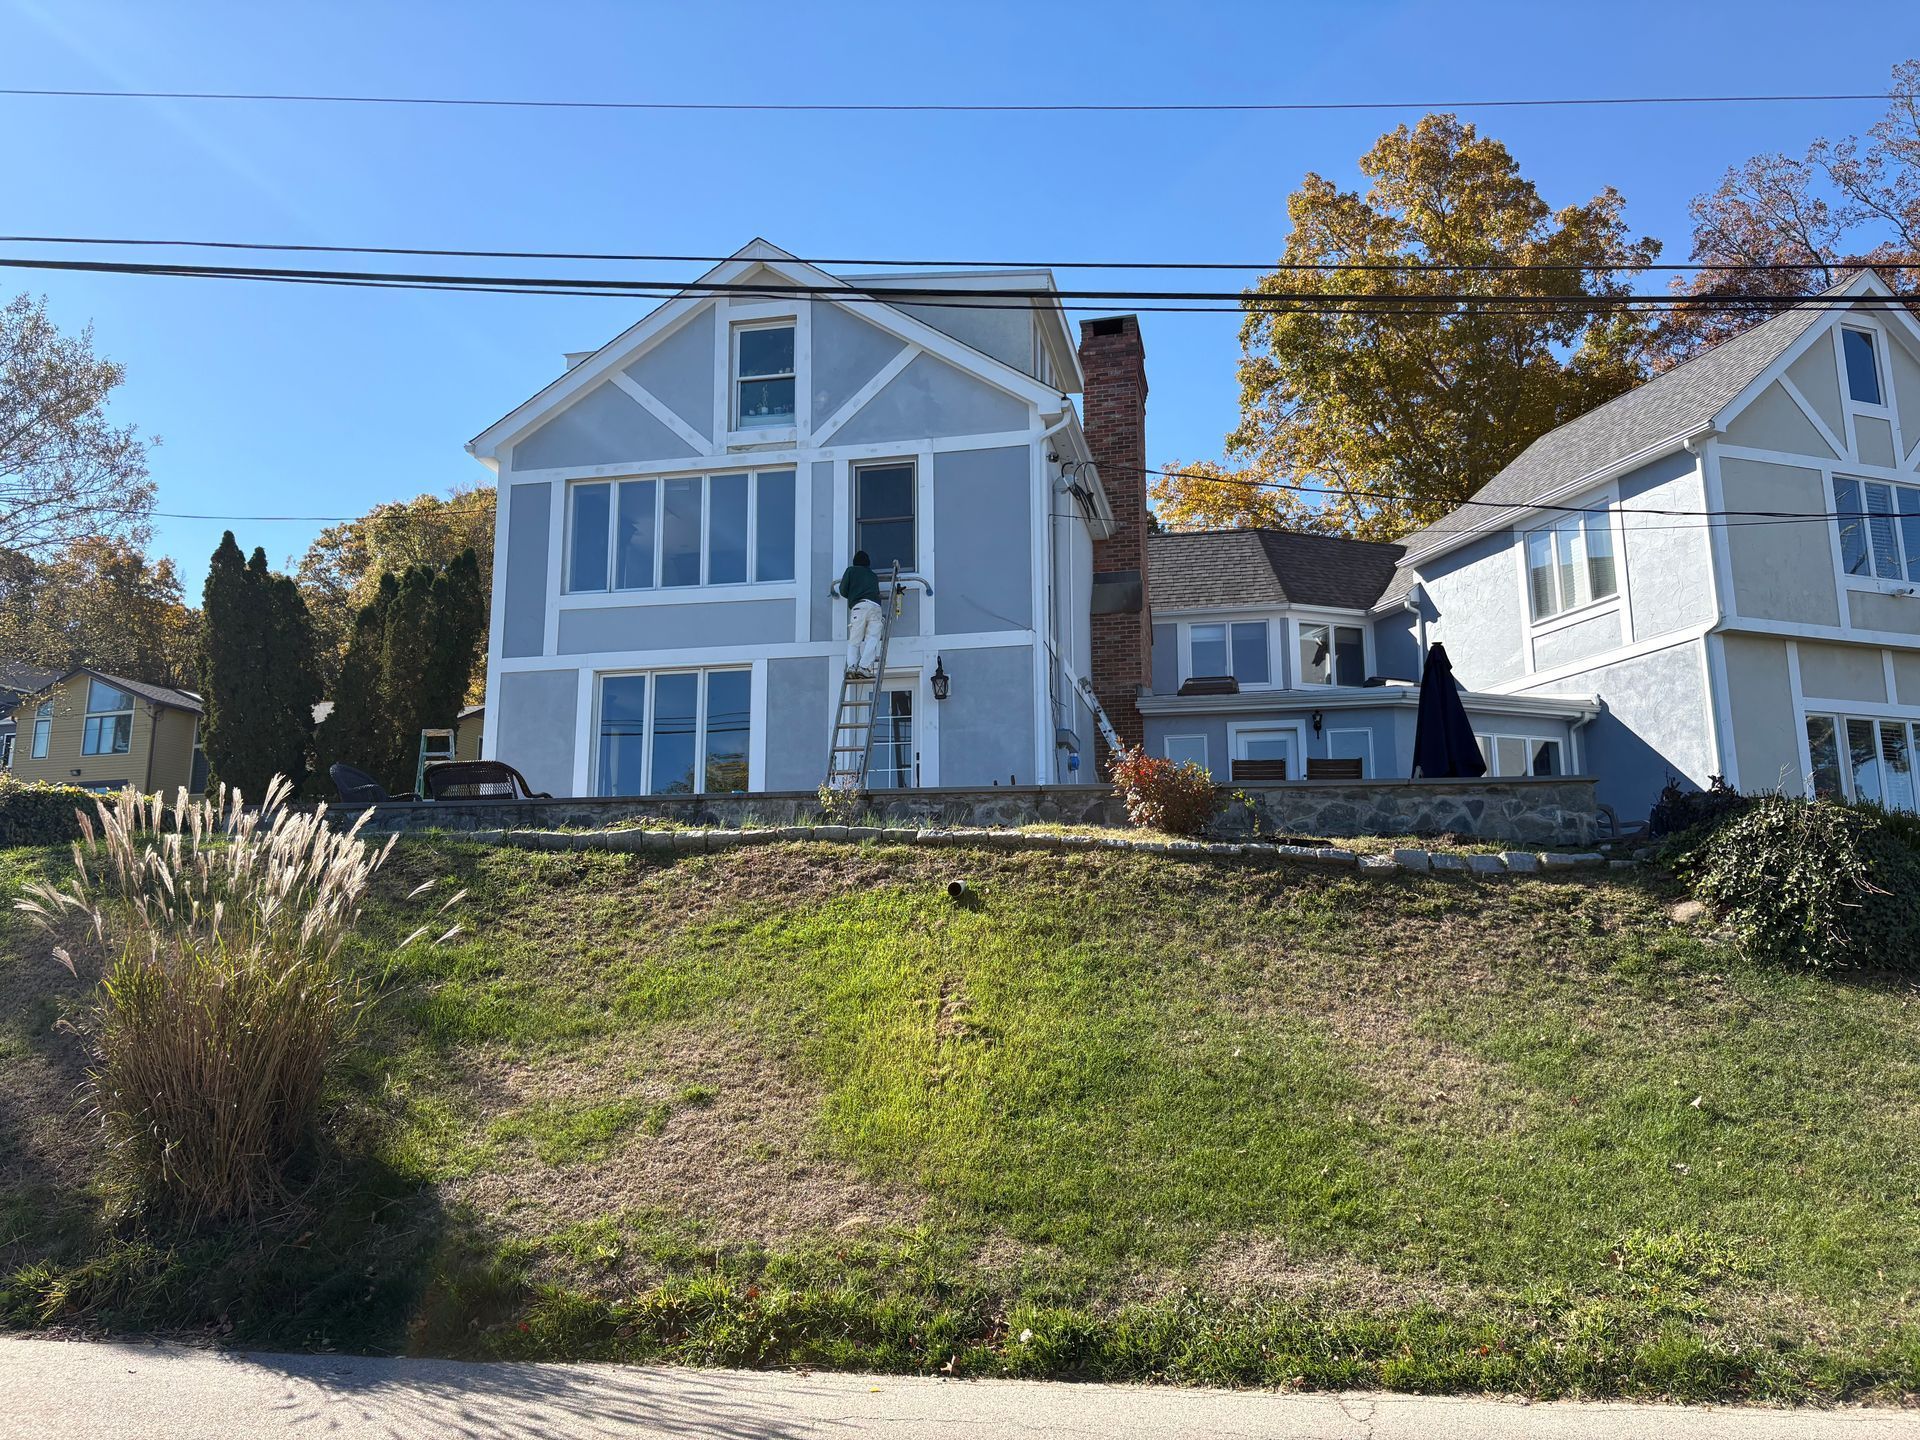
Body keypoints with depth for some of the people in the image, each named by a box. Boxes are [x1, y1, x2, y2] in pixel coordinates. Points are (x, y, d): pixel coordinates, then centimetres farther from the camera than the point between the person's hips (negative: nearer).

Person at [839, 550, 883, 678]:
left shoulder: (851, 570, 20)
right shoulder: (873, 575, 31)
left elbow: (843, 590, 13)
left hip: (858, 606, -2)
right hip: (875, 606, 2)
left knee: (854, 641, 1)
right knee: (872, 639, -6)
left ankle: (851, 667, -18)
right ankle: (864, 667, -22)